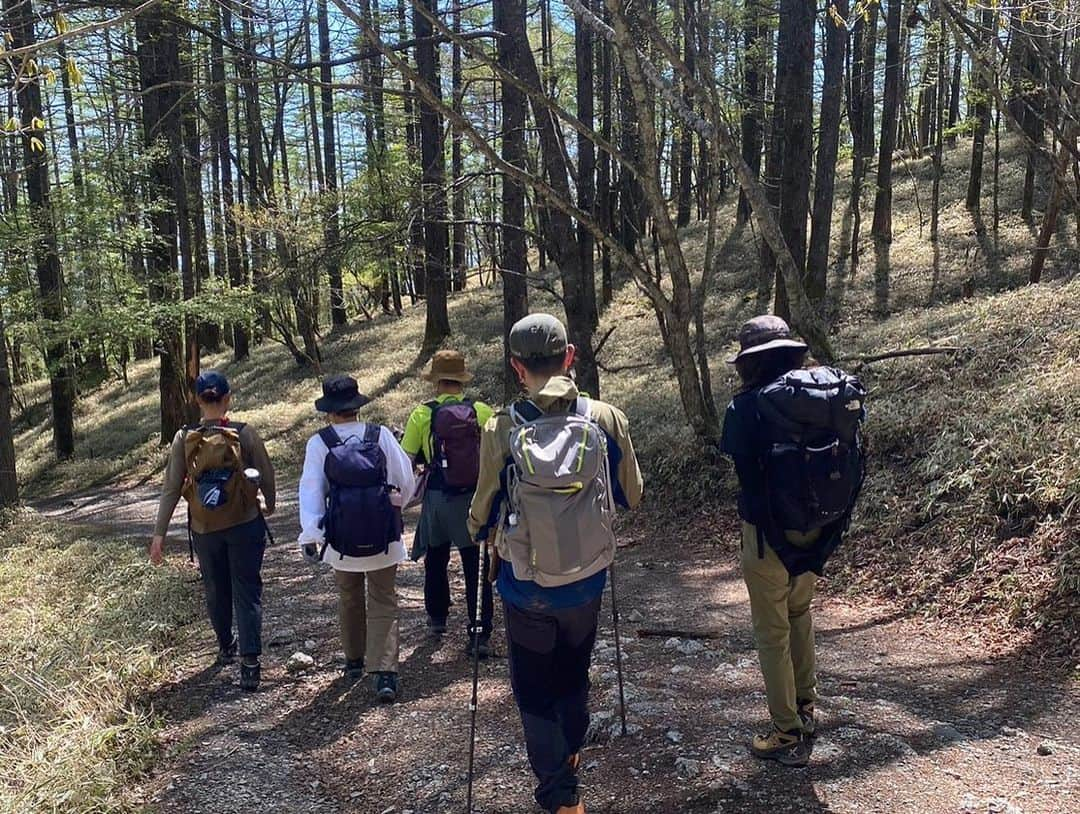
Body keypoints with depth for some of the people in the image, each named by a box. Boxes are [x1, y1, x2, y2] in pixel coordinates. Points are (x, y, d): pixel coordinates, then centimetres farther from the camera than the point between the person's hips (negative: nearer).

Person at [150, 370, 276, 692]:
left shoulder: (184, 438, -7)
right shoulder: (245, 434, -11)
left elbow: (171, 488, -7)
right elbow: (266, 476, -3)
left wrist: (159, 533, -1)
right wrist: (270, 505, 17)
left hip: (205, 530, 2)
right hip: (245, 524, -2)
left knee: (215, 591, 21)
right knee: (247, 593, 5)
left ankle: (226, 647, 41)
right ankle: (249, 663, -2)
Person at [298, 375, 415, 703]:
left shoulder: (319, 443, -7)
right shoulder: (381, 435, -7)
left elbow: (311, 489, -10)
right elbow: (405, 478, -3)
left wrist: (310, 534, -9)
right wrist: (397, 503, 16)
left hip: (342, 539, 1)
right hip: (384, 536, -1)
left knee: (350, 600, 21)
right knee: (383, 603, 6)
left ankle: (354, 661, 37)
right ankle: (385, 674, -4)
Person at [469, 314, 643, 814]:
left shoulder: (500, 430, -18)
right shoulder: (607, 420, -13)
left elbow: (483, 517, -8)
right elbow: (631, 496, 1)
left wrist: (479, 530, 15)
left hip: (526, 588, -3)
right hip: (586, 582, 3)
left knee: (534, 689, 16)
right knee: (574, 675, 26)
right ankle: (570, 754, 49)